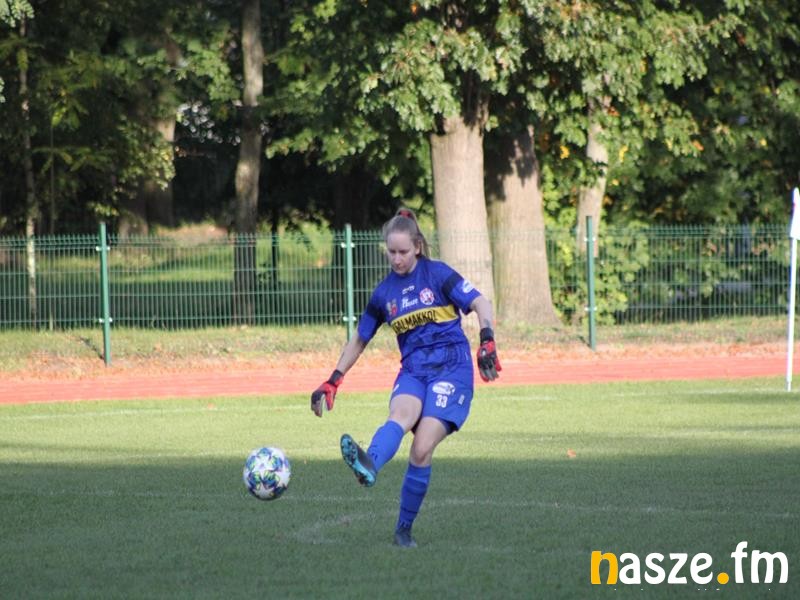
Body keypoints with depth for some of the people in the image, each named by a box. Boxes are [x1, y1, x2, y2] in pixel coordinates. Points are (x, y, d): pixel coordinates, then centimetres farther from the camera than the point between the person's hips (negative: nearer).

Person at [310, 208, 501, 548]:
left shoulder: (437, 274, 1)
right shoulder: (384, 293, 12)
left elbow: (480, 304, -4)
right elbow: (359, 340, 23)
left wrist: (487, 342, -21)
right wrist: (332, 382, 21)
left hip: (452, 369, -3)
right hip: (413, 370, 3)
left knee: (422, 449, -19)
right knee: (400, 414, -33)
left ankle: (404, 529, -8)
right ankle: (369, 467, -65)